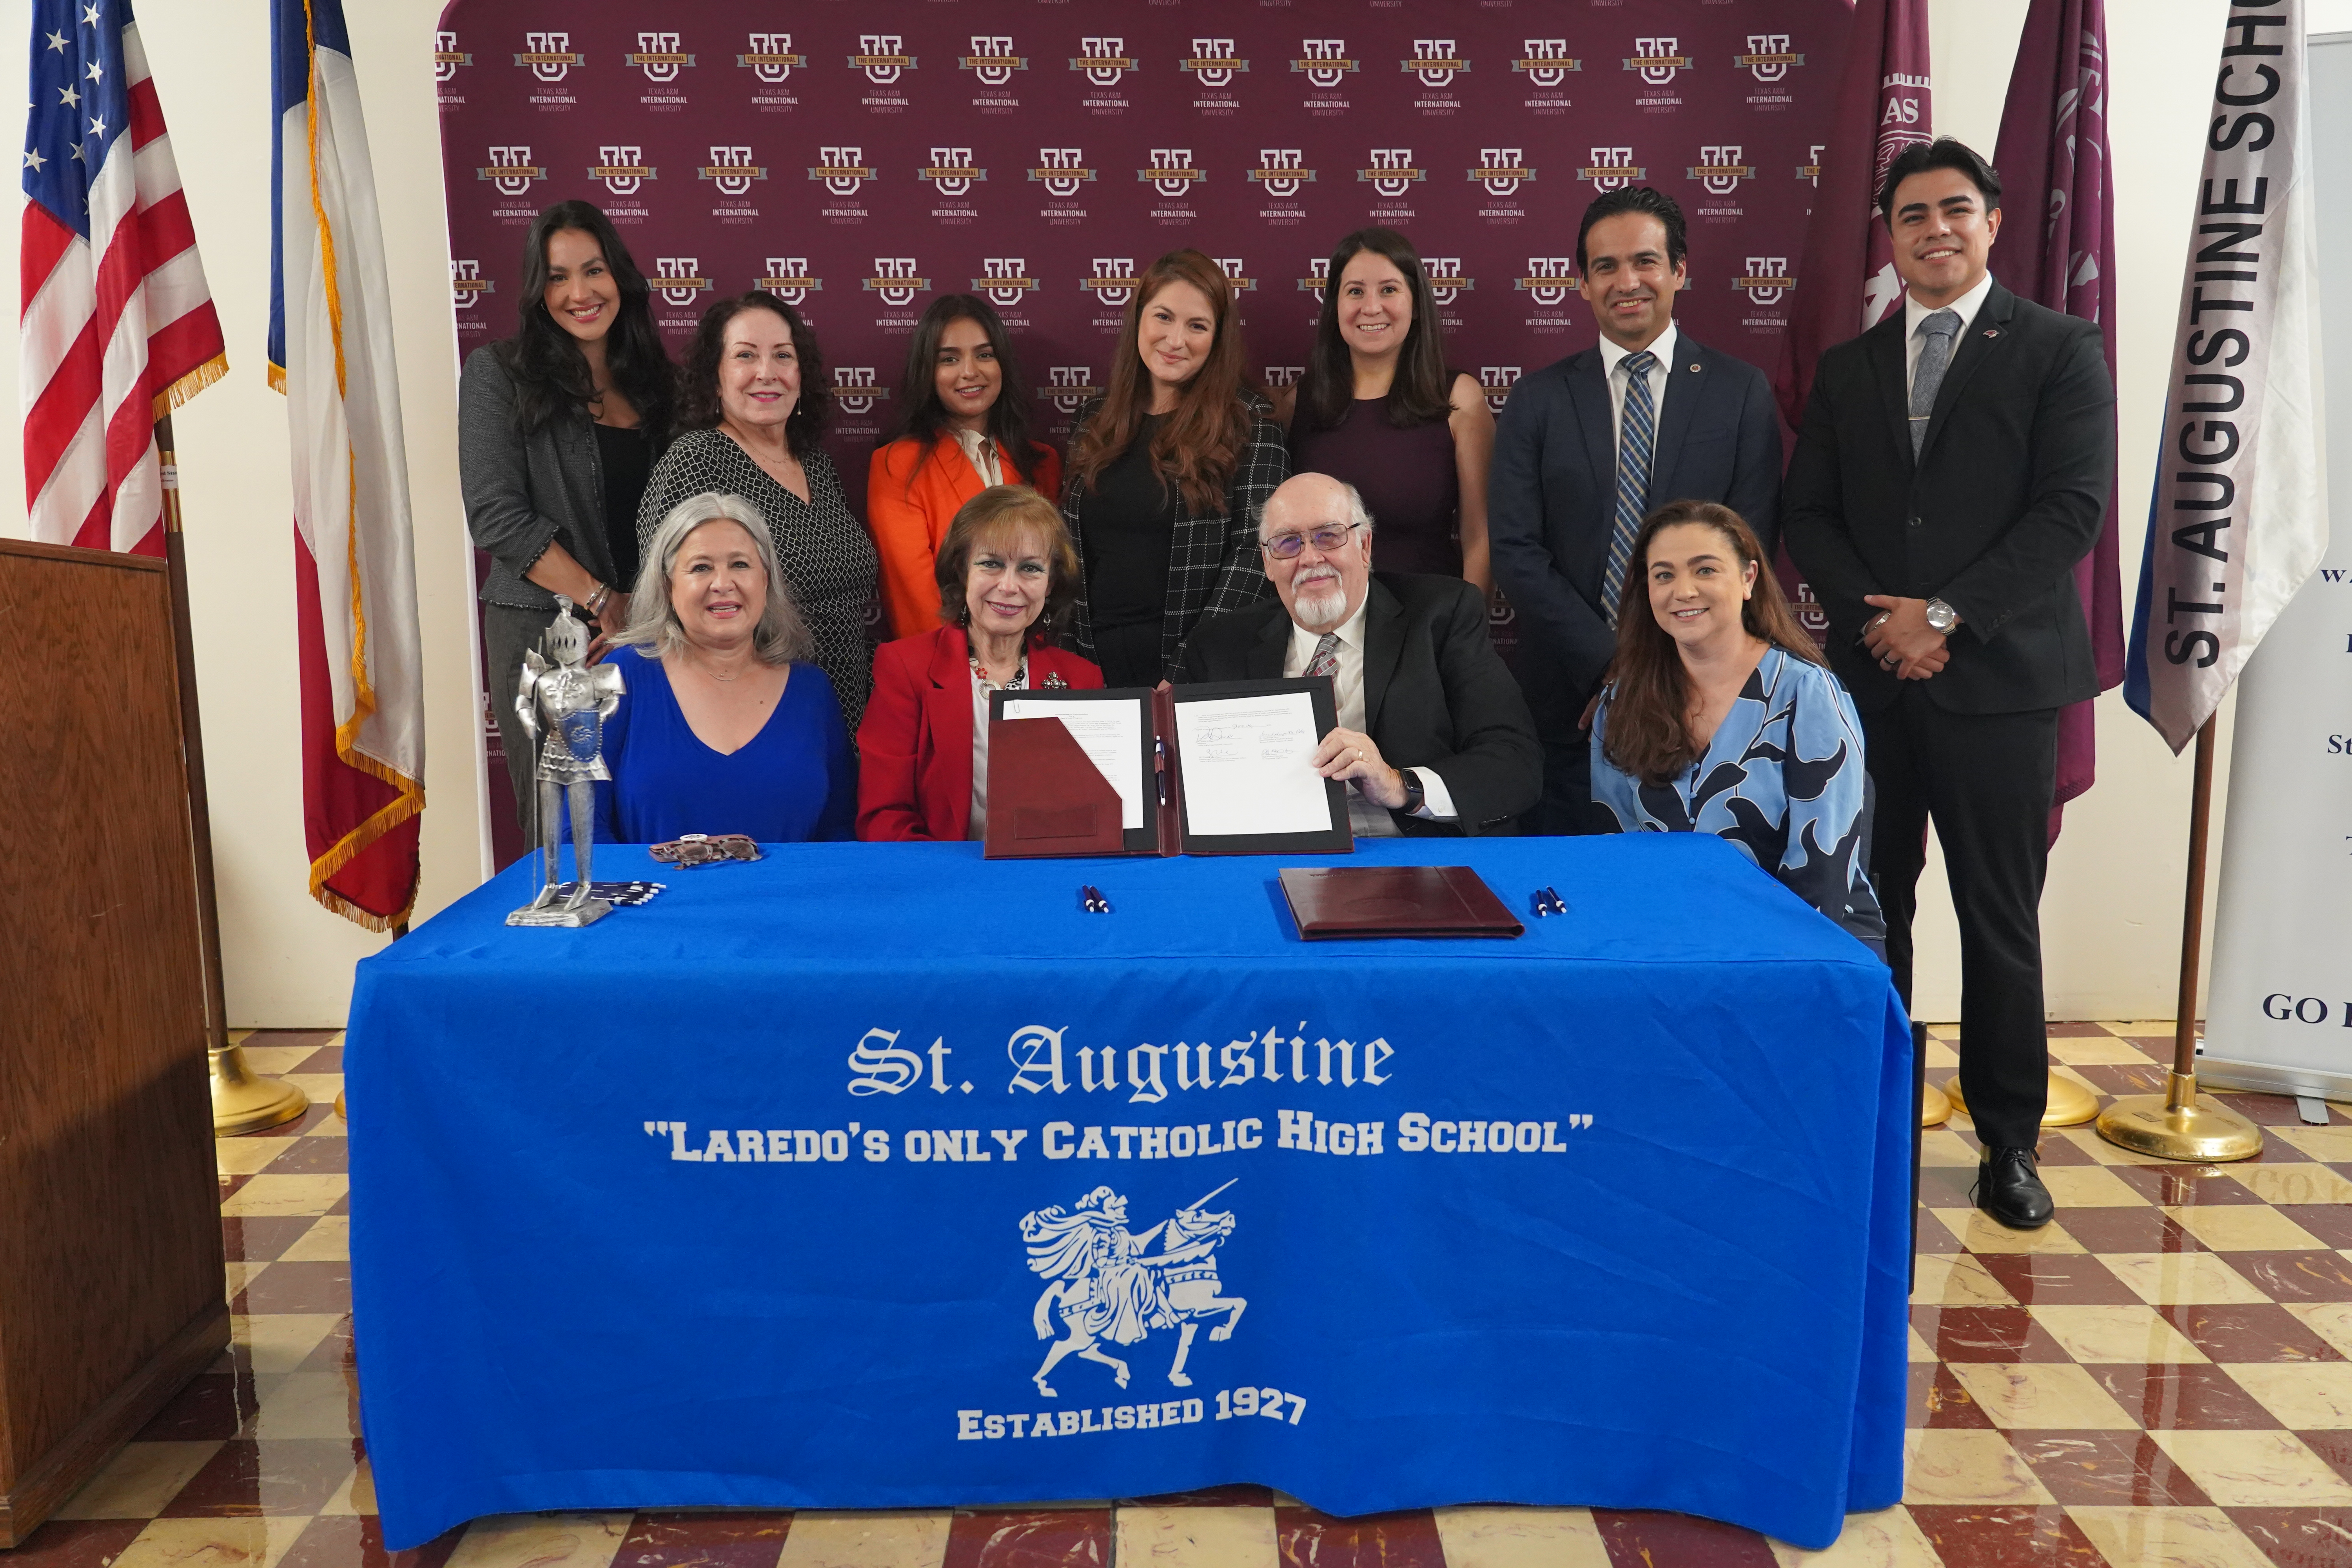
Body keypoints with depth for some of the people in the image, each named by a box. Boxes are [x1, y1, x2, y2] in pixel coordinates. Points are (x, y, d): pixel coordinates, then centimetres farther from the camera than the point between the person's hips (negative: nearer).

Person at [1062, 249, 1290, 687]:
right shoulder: (1095, 419, 9)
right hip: (1095, 662, 4)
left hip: (1200, 670, -4)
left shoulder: (1249, 422, -4)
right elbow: (1069, 548, 13)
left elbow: (1254, 549, -12)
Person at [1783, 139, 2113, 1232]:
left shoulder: (2058, 351, 3)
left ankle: (2009, 1141, 19)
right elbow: (1809, 516, 9)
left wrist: (1944, 615, -14)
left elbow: (2072, 510, -7)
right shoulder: (1848, 369, 14)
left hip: (1997, 681, -3)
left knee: (2000, 924, 4)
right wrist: (1875, 616, -8)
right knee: (1869, 914, 6)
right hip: (1869, 683, 3)